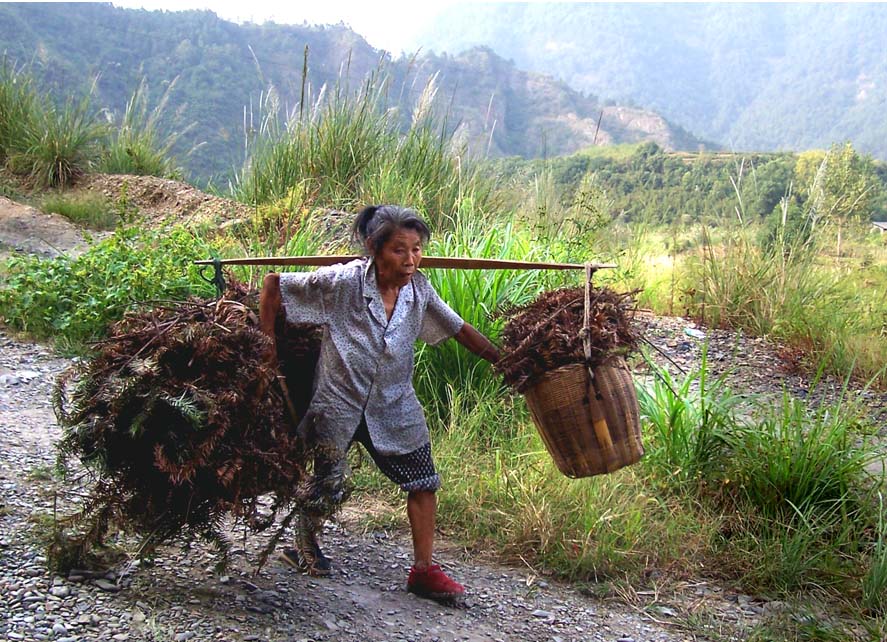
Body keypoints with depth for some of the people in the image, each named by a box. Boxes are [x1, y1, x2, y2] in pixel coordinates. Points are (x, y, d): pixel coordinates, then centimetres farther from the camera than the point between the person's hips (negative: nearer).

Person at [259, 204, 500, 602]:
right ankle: (303, 546, 38)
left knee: (423, 482, 1)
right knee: (328, 486, 8)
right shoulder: (343, 282, -21)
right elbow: (273, 285, -13)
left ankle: (423, 570, 15)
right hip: (339, 403, -4)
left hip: (394, 406, 4)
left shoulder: (418, 290, -7)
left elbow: (459, 330, 6)